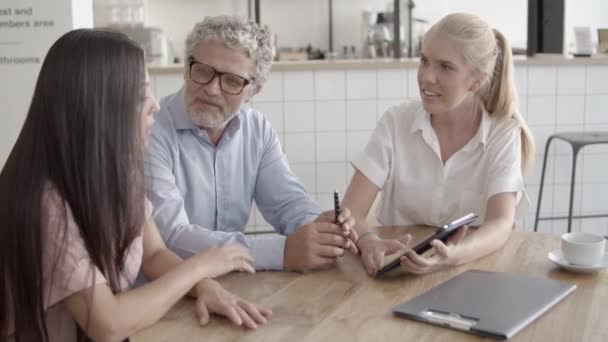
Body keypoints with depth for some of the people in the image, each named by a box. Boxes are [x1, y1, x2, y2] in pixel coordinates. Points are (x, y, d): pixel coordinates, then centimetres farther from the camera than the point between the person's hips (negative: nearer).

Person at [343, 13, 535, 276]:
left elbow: (500, 223, -19)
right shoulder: (395, 123, -4)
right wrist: (369, 243, -32)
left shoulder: (504, 135, -6)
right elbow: (350, 211, -10)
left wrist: (456, 255, -39)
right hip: (398, 269, 0)